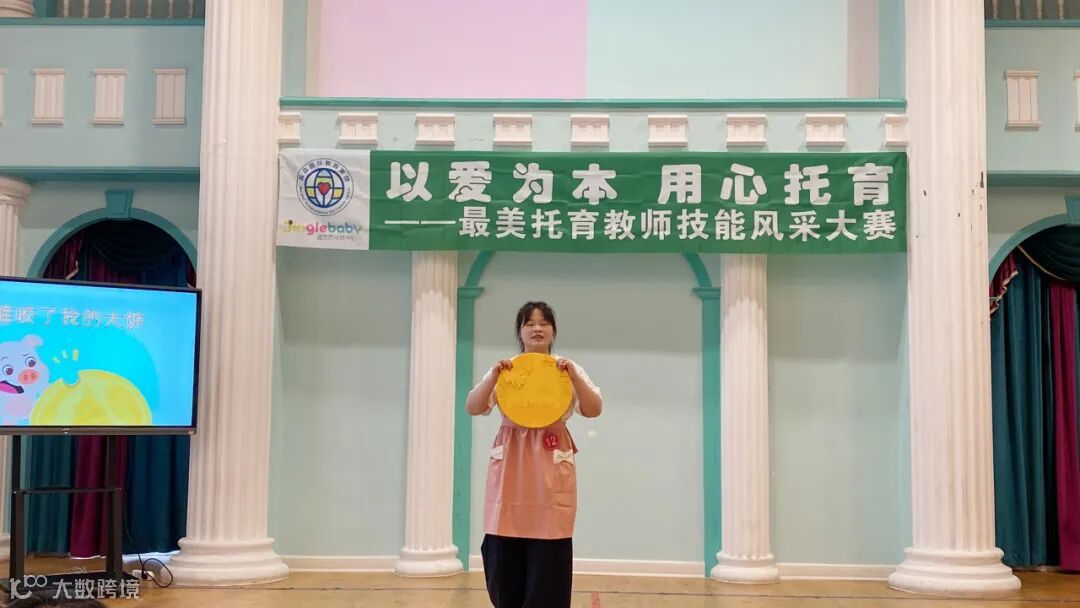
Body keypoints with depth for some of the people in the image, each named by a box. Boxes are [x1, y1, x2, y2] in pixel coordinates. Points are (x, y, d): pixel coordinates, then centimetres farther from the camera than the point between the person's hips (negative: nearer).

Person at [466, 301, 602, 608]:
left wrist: (573, 375, -18)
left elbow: (594, 410, -4)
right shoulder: (504, 369, 7)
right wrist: (494, 376, -18)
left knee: (548, 568, -4)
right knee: (504, 566, 1)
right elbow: (472, 407, -3)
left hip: (551, 469, -1)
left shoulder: (568, 368, 7)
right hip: (510, 468, 1)